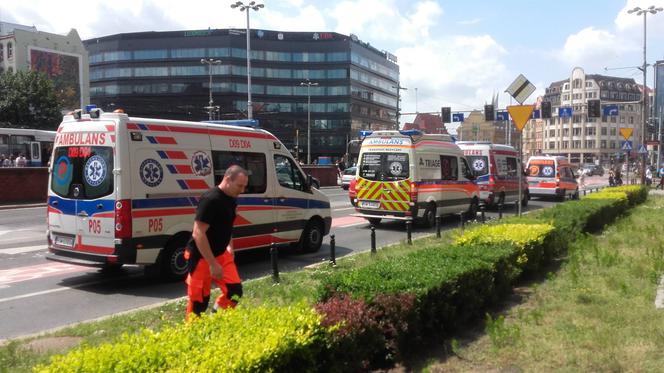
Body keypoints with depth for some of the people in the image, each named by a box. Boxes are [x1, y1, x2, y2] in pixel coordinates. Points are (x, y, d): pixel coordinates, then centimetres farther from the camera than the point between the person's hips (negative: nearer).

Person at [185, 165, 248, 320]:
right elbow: (198, 234, -25)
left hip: (221, 254, 8)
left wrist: (229, 247, 9)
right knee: (199, 300, 1)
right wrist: (213, 264, -23)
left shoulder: (231, 200, 4)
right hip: (201, 257, -8)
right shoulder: (210, 200, -23)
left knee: (235, 290, 4)